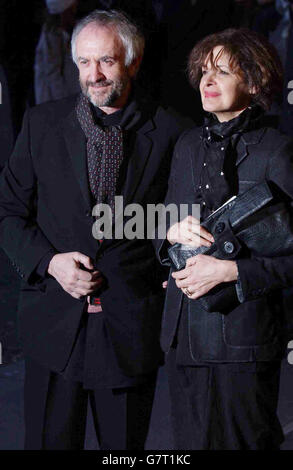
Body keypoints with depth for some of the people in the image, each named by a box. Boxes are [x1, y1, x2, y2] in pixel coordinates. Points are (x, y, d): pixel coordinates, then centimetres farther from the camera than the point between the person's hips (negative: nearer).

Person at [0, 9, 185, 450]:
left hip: (132, 328, -1)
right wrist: (49, 261, -8)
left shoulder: (169, 132, -2)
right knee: (50, 441, 10)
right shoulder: (42, 123, 4)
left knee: (125, 444, 11)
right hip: (54, 326, 1)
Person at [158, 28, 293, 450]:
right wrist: (174, 231, -5)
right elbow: (162, 225, 17)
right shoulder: (188, 145, 12)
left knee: (242, 440, 4)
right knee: (189, 441, 13)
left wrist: (230, 270, -19)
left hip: (243, 334, -6)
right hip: (184, 331, 6)